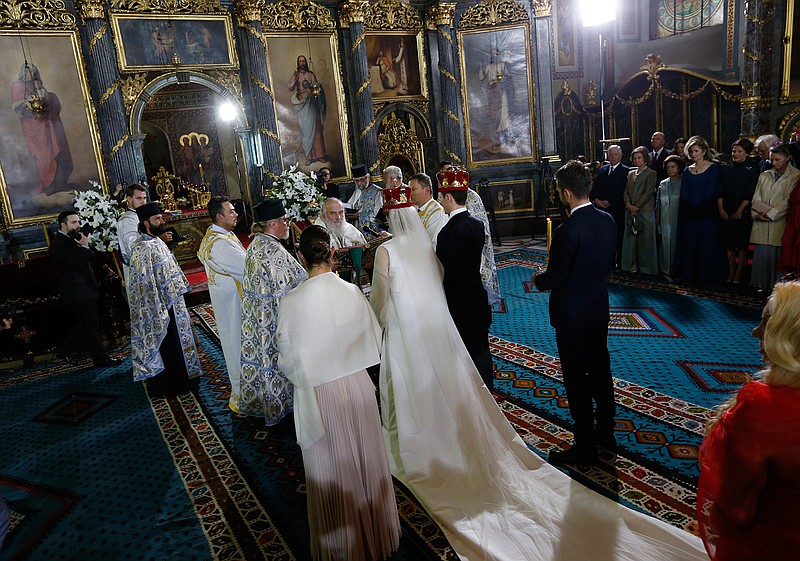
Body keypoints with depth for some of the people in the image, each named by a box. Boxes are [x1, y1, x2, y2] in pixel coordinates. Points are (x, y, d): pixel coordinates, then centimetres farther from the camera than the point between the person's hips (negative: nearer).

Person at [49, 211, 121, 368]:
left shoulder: (71, 240, 16)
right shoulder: (58, 243, -13)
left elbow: (90, 259, 12)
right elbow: (76, 264, -22)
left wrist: (84, 247, -5)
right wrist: (85, 247, -16)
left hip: (83, 289, 10)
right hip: (79, 293, -10)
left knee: (85, 324, 16)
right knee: (92, 325, -6)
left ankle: (65, 350, 27)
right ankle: (101, 359, 0)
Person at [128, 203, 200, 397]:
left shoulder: (157, 241, 7)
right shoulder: (142, 248, -22)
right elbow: (146, 284, -24)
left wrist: (182, 288, 19)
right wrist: (159, 311, -23)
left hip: (173, 302, 9)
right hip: (160, 308, -9)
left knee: (178, 340, 21)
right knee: (166, 347, 4)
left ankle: (182, 378, 36)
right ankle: (167, 386, 20)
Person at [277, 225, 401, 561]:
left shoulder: (291, 303, -18)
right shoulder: (352, 292, -11)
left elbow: (288, 361, -10)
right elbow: (374, 340, -1)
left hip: (318, 395, -2)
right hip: (357, 387, 3)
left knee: (331, 471, 17)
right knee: (365, 461, 22)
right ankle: (375, 532, 44)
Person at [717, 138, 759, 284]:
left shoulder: (752, 168, -2)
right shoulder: (725, 169, 8)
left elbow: (750, 192, -8)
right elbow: (720, 191, 5)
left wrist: (740, 211, -12)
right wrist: (721, 209, -5)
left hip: (743, 213, -3)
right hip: (726, 213, 3)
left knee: (742, 244, 1)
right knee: (729, 244, 5)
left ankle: (739, 274, 6)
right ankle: (731, 272, 13)